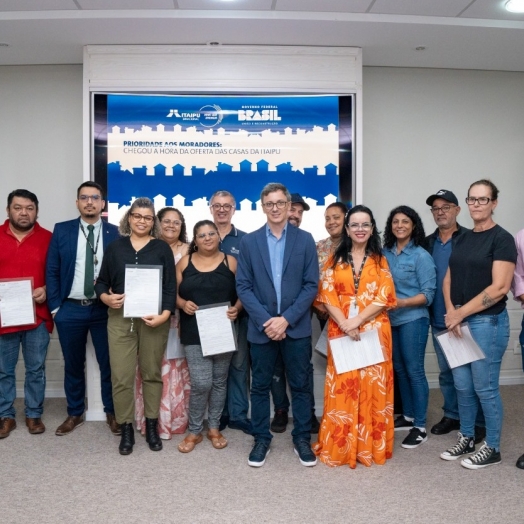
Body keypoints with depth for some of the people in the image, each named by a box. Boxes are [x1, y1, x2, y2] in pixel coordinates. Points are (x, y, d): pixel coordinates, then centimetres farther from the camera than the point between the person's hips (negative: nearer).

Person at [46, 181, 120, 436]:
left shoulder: (114, 233, 0)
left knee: (108, 364, 8)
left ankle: (112, 412, 25)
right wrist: (54, 306, -2)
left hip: (104, 309, -1)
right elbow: (52, 270, 2)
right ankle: (75, 413, 30)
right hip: (70, 309, 1)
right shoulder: (62, 230, 2)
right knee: (73, 365, 13)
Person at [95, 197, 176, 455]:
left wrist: (164, 314, -14)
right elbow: (101, 282, 10)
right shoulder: (115, 247, 8)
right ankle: (126, 428, 15)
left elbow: (171, 286, 0)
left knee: (152, 373, 9)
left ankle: (151, 426, 23)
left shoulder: (162, 248, 4)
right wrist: (106, 298, -11)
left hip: (153, 319, 0)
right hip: (120, 319, 1)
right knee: (121, 376, 0)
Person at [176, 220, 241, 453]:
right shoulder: (184, 262, 5)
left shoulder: (230, 262, 3)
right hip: (194, 333, -1)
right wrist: (183, 303, -14)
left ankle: (214, 428, 28)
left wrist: (236, 308, -15)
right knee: (201, 383, -7)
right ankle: (194, 431, 14)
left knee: (219, 381, 11)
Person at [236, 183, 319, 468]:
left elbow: (311, 285, -4)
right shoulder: (249, 241, 3)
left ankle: (302, 439, 25)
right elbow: (243, 286, -2)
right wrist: (265, 321, -12)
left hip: (296, 327, 0)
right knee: (260, 386, 10)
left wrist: (286, 319, -13)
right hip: (261, 327, 1)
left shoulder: (305, 240, 1)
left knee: (300, 385, 9)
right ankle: (261, 439, 26)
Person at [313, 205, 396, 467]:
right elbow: (327, 295, -1)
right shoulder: (334, 260, 8)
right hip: (340, 330, 0)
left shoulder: (380, 261, 8)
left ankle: (372, 446, 18)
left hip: (373, 331, 0)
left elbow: (384, 298, -3)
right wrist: (345, 324, -15)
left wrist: (356, 321, -14)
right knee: (342, 387, 2)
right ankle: (339, 446, 15)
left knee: (372, 387, 3)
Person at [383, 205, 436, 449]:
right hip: (390, 320, 6)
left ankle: (420, 427, 11)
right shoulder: (385, 253, 5)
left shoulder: (421, 256, -10)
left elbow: (428, 294, -12)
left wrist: (402, 302, -24)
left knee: (414, 370, 0)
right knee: (399, 368, 14)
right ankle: (407, 416, 30)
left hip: (413, 319, -5)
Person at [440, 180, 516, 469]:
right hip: (459, 322, 6)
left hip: (487, 322, -6)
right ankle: (466, 438, 29)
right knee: (462, 386, 13)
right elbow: (449, 278, 11)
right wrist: (451, 313, -6)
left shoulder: (502, 239, -9)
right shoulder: (463, 238, 11)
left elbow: (499, 288, -17)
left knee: (485, 388, 3)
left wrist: (461, 313, -14)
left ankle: (492, 448, 19)